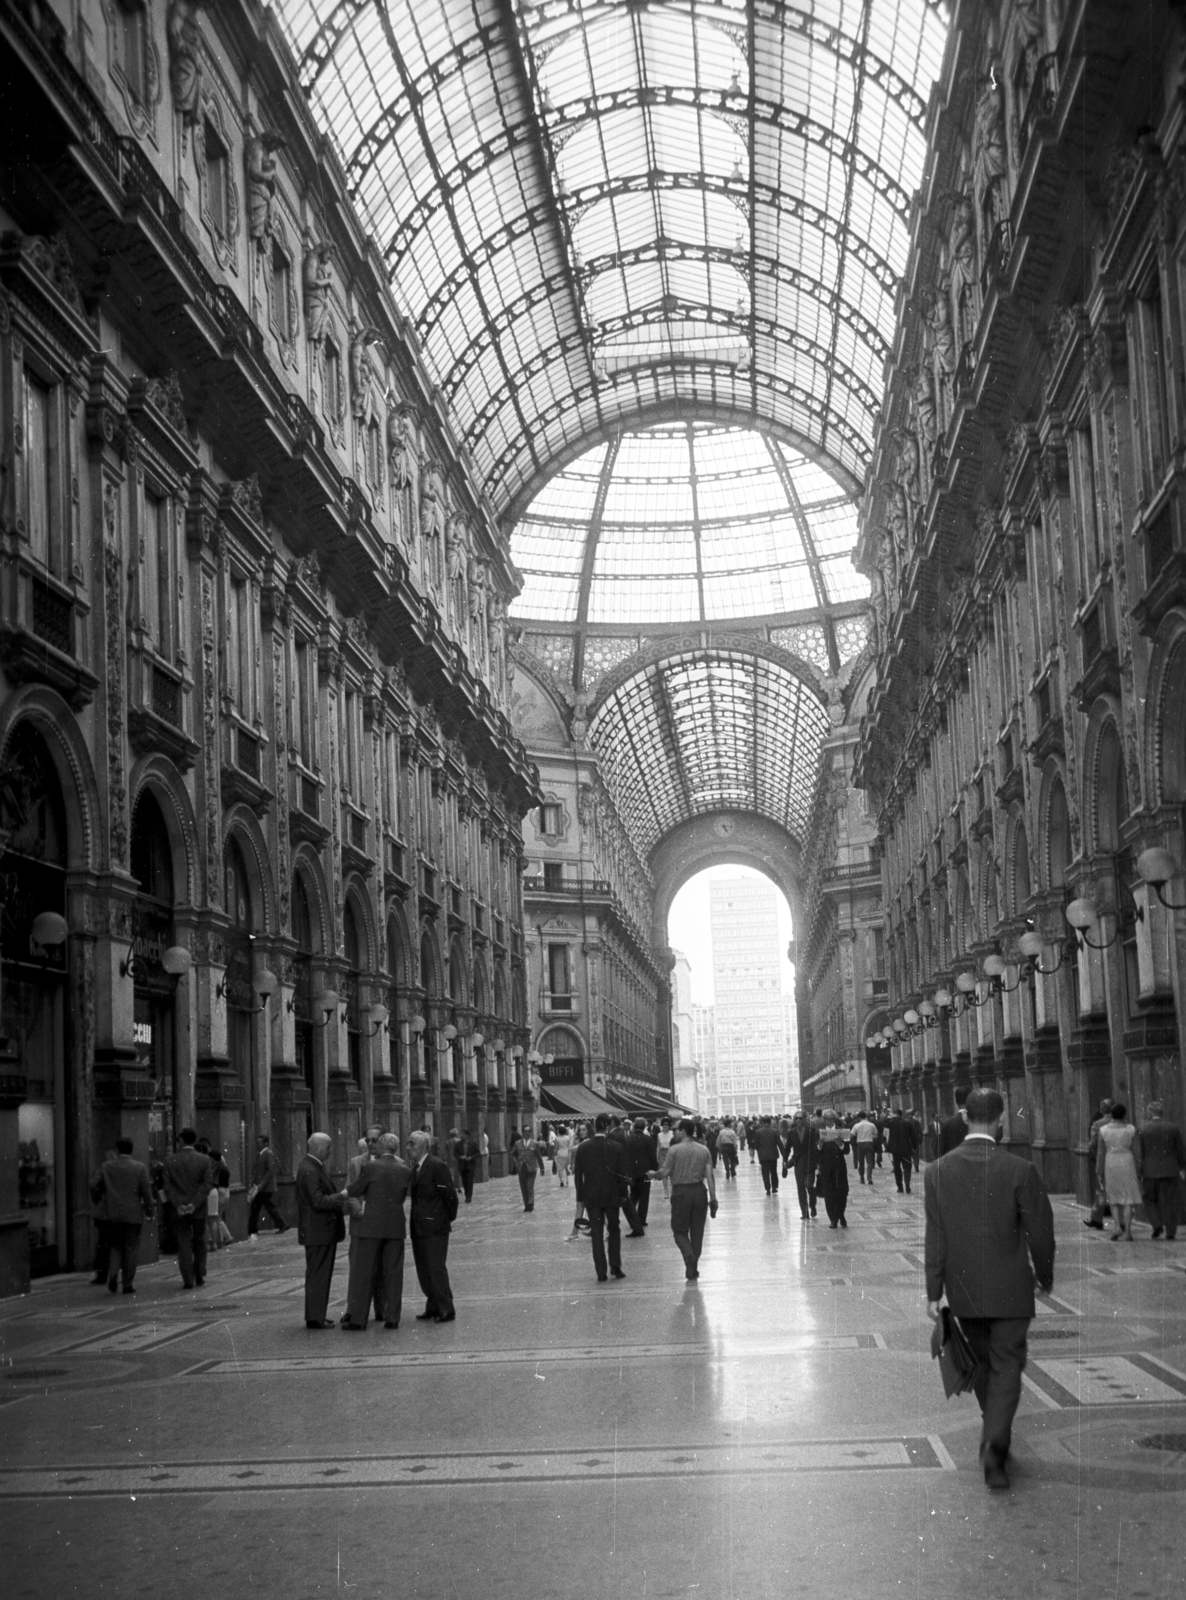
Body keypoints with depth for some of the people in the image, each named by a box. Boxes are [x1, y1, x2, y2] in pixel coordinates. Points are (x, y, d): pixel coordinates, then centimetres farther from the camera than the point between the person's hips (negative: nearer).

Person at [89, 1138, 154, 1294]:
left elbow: (95, 1188, 2)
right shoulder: (140, 1168, -3)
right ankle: (128, 1284, 7)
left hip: (112, 1215, 1)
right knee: (130, 1249, 6)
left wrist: (98, 1203, 19)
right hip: (133, 1215, -1)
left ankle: (113, 1272, -11)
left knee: (115, 1247, 13)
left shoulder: (106, 1167, 2)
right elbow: (146, 1190, -6)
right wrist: (149, 1209, 4)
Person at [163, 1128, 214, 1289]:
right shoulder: (204, 1160, -4)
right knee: (199, 1243, 15)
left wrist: (177, 1205, -9)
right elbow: (208, 1184, -10)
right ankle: (200, 1276, 17)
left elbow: (167, 1185, -7)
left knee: (183, 1245, 4)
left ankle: (188, 1279, 0)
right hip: (198, 1209, 0)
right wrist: (195, 1203, -12)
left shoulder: (170, 1160, -4)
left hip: (179, 1211, 0)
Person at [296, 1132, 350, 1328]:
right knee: (317, 1274, -4)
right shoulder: (309, 1170, -20)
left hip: (323, 1230, 10)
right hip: (317, 1231, -10)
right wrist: (341, 1196, -18)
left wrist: (341, 1200, 8)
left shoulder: (315, 1167, 12)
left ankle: (317, 1314, 24)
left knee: (321, 1274, 16)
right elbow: (318, 1201, -26)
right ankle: (314, 1318, 0)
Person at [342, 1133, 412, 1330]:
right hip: (395, 1226, 3)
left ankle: (356, 1318, 3)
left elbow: (353, 1191, 0)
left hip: (370, 1225, -3)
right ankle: (392, 1317, 9)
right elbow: (403, 1196, 9)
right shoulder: (405, 1171, 0)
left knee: (362, 1271, 3)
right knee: (393, 1272, 8)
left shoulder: (370, 1168, -10)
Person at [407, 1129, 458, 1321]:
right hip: (419, 1227, 9)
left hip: (434, 1227, -9)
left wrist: (450, 1217, -6)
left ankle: (446, 1310, 0)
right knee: (423, 1269, 11)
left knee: (436, 1268, -6)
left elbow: (450, 1195, -15)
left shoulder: (437, 1166, -15)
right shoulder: (415, 1167, 13)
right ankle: (433, 1307, 20)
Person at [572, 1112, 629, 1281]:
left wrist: (580, 1197, 7)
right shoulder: (616, 1147, -8)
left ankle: (601, 1272, 0)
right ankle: (615, 1267, 10)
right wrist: (623, 1193, 6)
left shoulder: (582, 1148, -4)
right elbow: (623, 1173, -6)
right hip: (612, 1196, -1)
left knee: (597, 1234, 4)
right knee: (614, 1230, 15)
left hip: (591, 1197, 1)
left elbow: (577, 1175, -1)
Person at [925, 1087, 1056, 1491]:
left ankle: (997, 1439, 33)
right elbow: (1040, 1232, -8)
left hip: (964, 1290, 3)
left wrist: (933, 1292, 1)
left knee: (984, 1363, 21)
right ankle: (994, 1445, -11)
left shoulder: (938, 1171, -6)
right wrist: (1045, 1276, 9)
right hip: (1009, 1289, -3)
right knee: (1006, 1367, 4)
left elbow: (935, 1237, -4)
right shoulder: (1019, 1170, -14)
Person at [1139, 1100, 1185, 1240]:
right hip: (1170, 1171, 1)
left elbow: (1139, 1153, -5)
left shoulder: (1142, 1129, -5)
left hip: (1150, 1171, -1)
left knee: (1150, 1200, 14)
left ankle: (1157, 1224, -4)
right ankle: (1170, 1232, 5)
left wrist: (1140, 1172, 2)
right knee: (1170, 1202, 9)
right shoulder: (1173, 1128, -2)